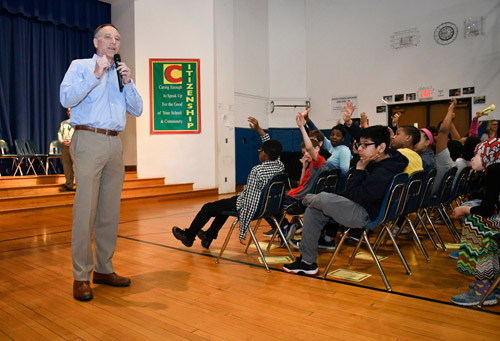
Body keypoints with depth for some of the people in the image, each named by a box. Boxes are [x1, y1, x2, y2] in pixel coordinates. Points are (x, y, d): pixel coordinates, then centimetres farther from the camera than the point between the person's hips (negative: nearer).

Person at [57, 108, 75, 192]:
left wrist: (72, 141, -14)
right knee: (66, 165, 3)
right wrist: (62, 141, -2)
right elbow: (59, 133, 18)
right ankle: (68, 185, 7)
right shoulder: (63, 123, 24)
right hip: (64, 145, 5)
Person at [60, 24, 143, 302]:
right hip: (89, 141, -5)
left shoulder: (121, 73, 22)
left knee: (110, 211, 5)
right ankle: (81, 277, -1)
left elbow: (137, 110, 14)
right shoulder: (80, 67, 9)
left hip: (115, 144, 5)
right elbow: (66, 98, -8)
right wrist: (95, 76, -13)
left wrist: (129, 82, 2)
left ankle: (104, 269, 15)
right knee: (86, 210, -8)